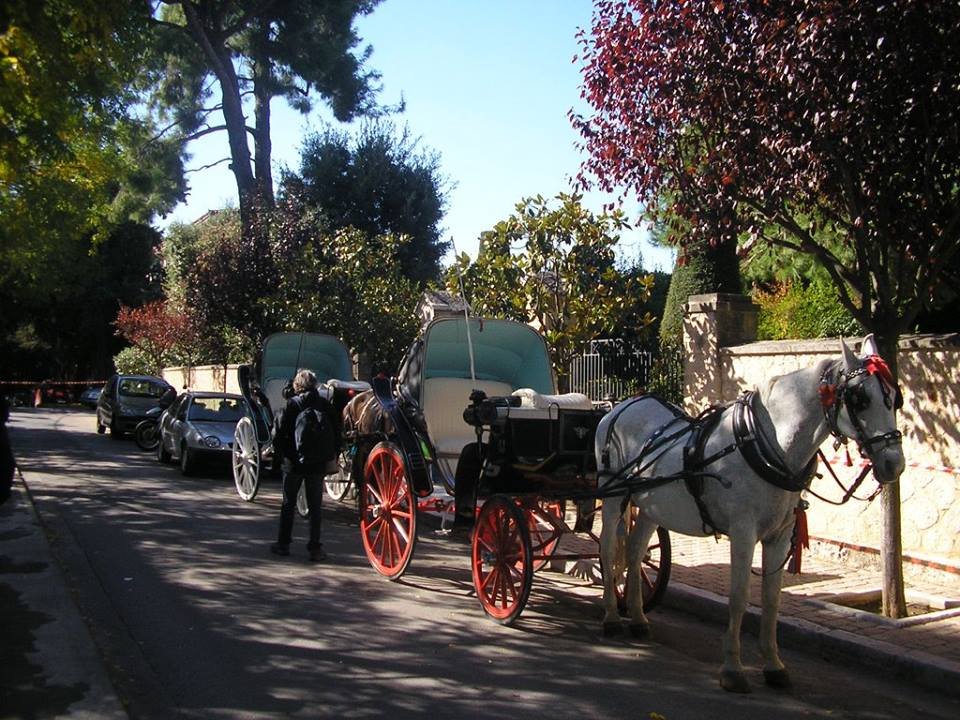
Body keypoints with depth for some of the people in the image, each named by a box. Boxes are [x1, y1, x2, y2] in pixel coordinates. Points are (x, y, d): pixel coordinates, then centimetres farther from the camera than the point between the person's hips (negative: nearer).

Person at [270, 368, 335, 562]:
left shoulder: (292, 404, -7)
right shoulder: (325, 405, 0)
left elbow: (280, 434, -11)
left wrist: (283, 455, 0)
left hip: (294, 462, -2)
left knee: (288, 504, 12)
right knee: (315, 506, 7)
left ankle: (283, 544, 18)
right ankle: (315, 548, 5)